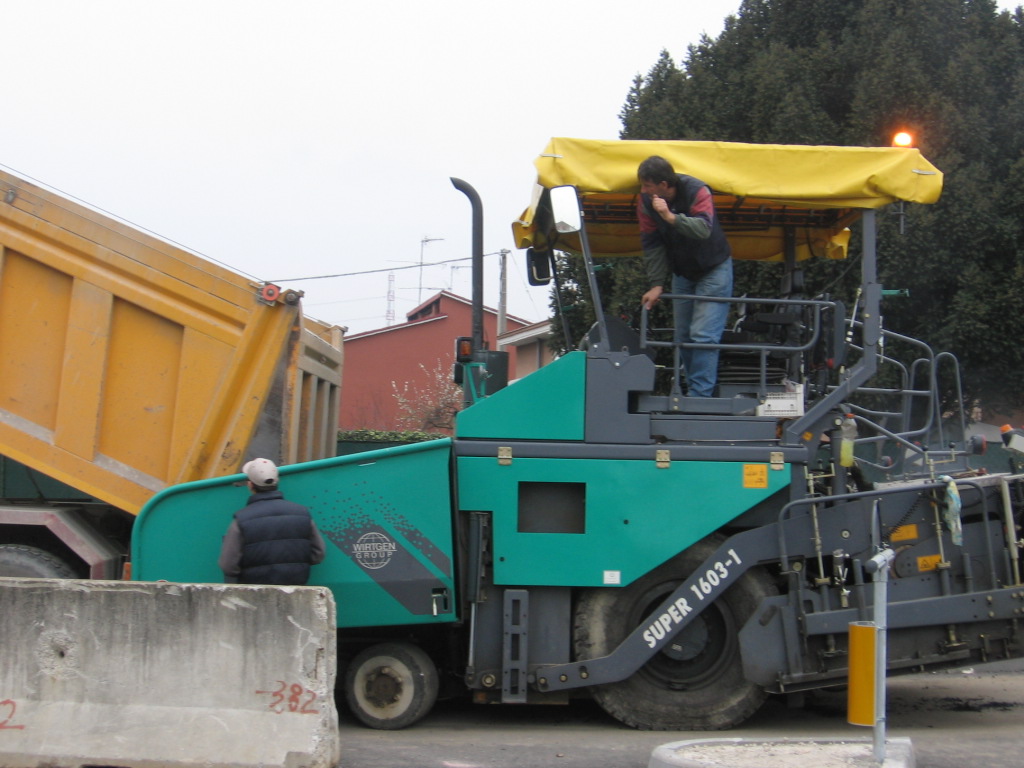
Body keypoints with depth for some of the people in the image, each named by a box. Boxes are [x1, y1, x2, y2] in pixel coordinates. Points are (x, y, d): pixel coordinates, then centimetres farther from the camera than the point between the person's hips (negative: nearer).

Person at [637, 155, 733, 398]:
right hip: (682, 273, 6)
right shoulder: (646, 201, -11)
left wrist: (671, 217, -48)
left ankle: (699, 397, -14)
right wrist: (656, 284, -20)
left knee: (704, 336, -14)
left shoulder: (697, 191, -25)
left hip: (713, 269, -6)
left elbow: (704, 230, -38)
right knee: (683, 337, 5)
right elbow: (652, 244, -12)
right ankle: (694, 391, 15)